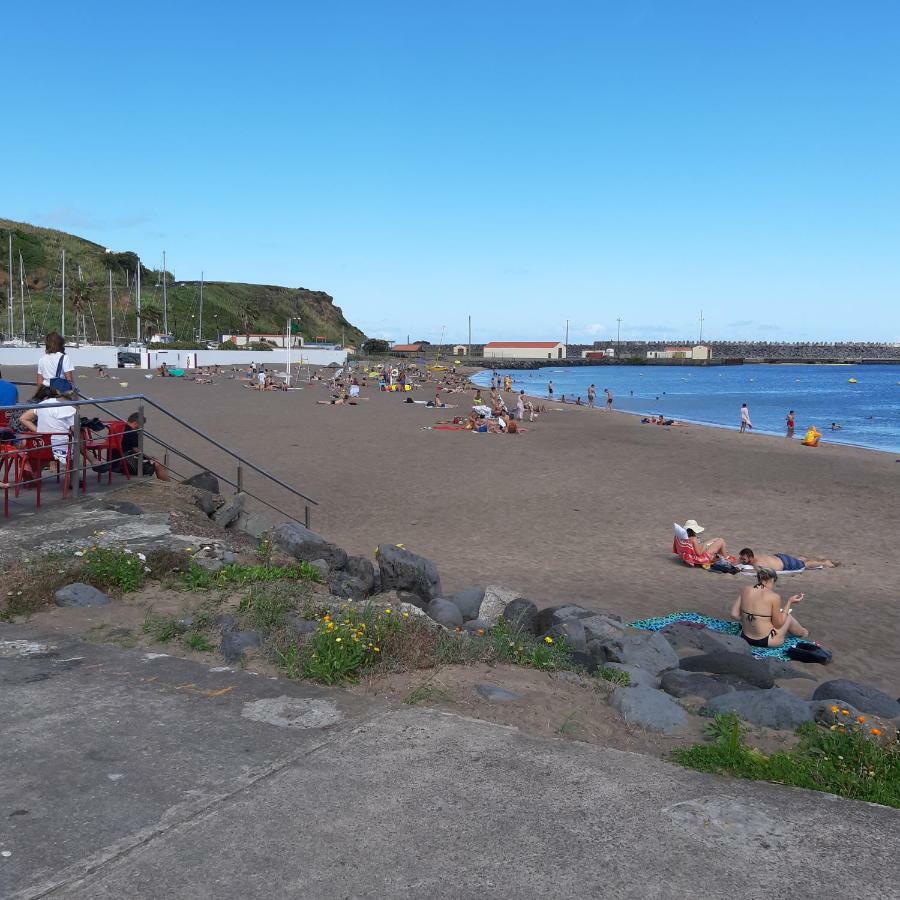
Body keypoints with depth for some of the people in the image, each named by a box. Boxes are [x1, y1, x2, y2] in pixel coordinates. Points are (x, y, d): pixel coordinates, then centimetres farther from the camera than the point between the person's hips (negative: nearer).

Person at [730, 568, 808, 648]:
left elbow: (734, 615, -4)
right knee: (789, 617, 24)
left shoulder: (745, 590, -4)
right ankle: (803, 633, 51)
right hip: (765, 641, -5)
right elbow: (778, 624, -7)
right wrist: (790, 602, -3)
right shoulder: (773, 597, -17)